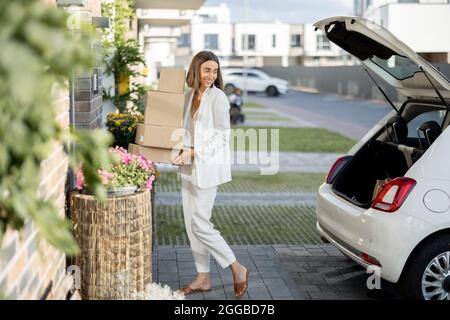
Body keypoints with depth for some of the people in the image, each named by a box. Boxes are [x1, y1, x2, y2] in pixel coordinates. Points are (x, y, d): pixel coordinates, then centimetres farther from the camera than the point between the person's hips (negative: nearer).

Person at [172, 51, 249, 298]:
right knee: (191, 224, 10)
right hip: (189, 168, 8)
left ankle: (237, 269, 6)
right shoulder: (189, 96, 11)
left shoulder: (218, 97, -10)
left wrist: (193, 153, -18)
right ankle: (203, 278, 20)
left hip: (207, 167, -8)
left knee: (200, 224, -8)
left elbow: (222, 137, -14)